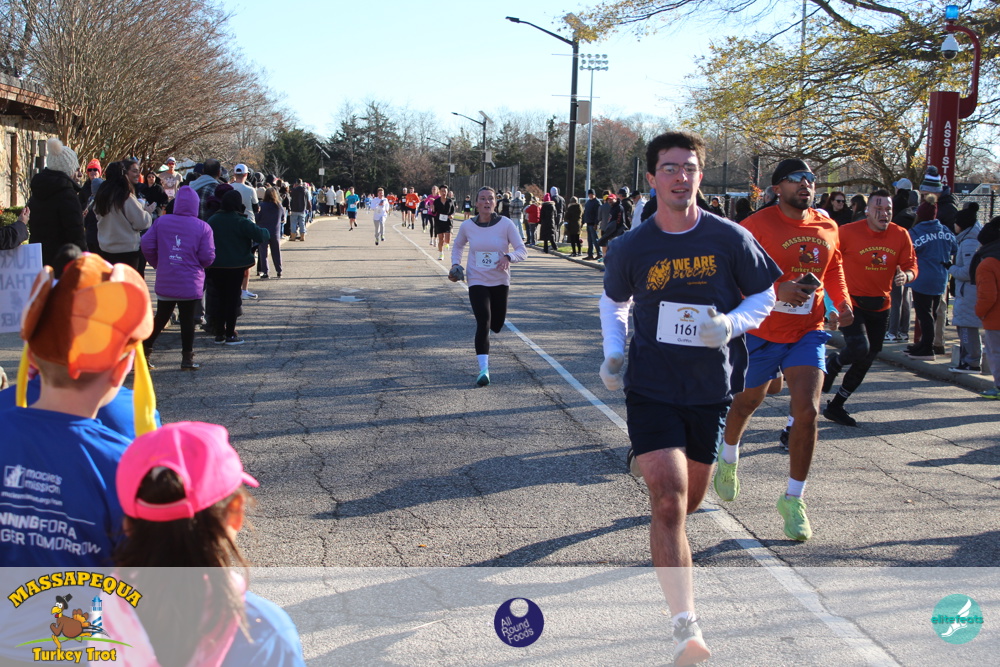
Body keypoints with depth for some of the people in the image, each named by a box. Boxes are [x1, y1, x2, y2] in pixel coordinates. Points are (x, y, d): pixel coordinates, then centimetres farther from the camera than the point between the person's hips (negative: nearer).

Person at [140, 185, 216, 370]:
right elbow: (208, 257, -11)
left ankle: (144, 351, 16)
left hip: (165, 283, 3)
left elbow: (147, 245, -2)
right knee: (187, 320, 6)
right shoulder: (203, 227, -8)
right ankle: (187, 358, 10)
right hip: (191, 284, -3)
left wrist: (157, 263, 13)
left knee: (160, 318, 16)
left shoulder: (161, 222, -1)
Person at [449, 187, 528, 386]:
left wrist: (508, 257, -29)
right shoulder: (467, 226, -5)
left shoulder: (505, 224, -10)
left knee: (496, 326, 12)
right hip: (477, 281, -1)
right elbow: (458, 246, 16)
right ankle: (484, 370, -16)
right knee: (483, 323, -16)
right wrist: (455, 264, -1)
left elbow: (522, 251, -9)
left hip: (500, 281, 1)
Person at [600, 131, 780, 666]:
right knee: (668, 500, -16)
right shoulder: (631, 247, -5)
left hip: (712, 387, 2)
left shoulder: (730, 239, -6)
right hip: (651, 387, -2)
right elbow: (613, 302, 13)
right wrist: (613, 353, -2)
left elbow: (763, 297, 5)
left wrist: (730, 325, -15)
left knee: (689, 499, 19)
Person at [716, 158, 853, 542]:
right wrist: (777, 290, -30)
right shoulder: (757, 226, -14)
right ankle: (729, 460, 50)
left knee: (807, 411, -12)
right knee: (747, 403, 17)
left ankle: (793, 499, 3)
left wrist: (842, 302, 5)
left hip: (808, 332, 3)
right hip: (762, 333, -3)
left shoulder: (827, 228, 3)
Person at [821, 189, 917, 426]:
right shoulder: (848, 232, -12)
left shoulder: (901, 235, 0)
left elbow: (911, 265, 6)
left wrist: (905, 276, -18)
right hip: (852, 302, -5)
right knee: (859, 348, -26)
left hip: (880, 306, 5)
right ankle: (833, 363, 10)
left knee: (867, 359, 10)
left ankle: (835, 406, 24)